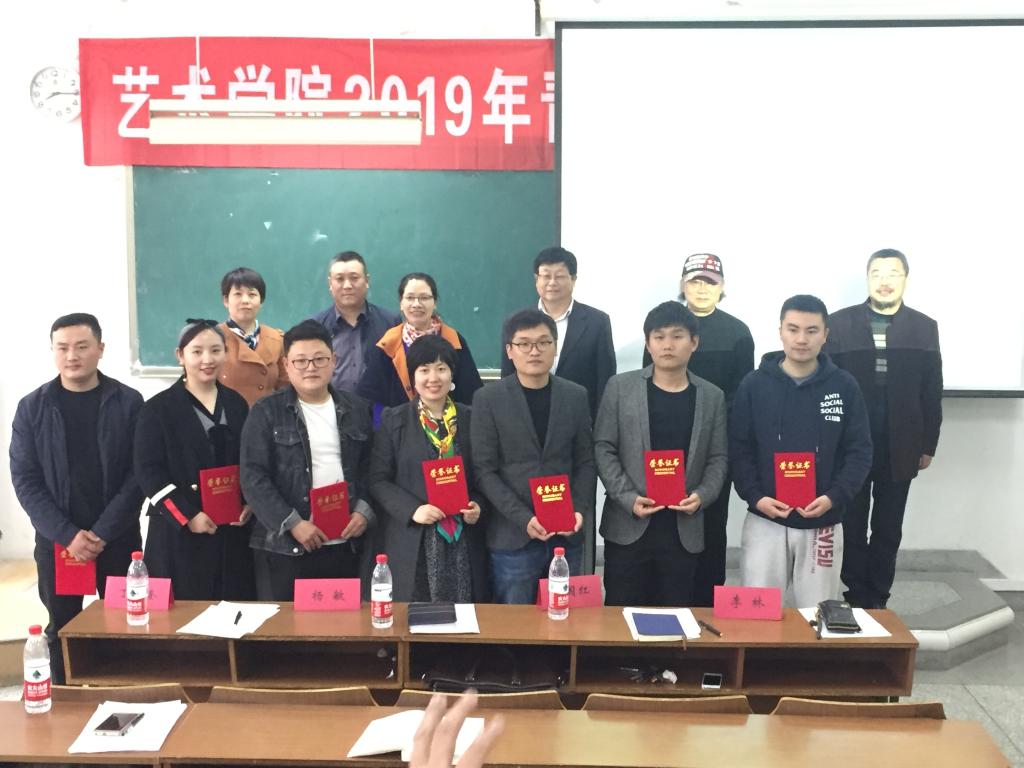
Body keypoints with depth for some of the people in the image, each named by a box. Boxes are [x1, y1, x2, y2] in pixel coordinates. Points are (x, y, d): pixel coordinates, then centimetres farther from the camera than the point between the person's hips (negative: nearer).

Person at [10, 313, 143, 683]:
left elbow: (139, 473, -4)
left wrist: (103, 532, -13)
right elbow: (25, 480, -1)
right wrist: (67, 534, -12)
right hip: (56, 541, 1)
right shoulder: (32, 407, 1)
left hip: (119, 538, -1)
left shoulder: (129, 402, -2)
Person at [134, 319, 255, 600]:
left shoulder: (236, 404, 10)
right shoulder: (158, 408, -4)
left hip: (233, 529, 4)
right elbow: (149, 472, -8)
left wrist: (250, 503, -1)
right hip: (180, 532, -4)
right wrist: (188, 515, -15)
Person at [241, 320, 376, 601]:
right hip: (284, 546, -3)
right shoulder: (266, 412, 0)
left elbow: (369, 469, 13)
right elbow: (254, 477, -6)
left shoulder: (357, 409, 10)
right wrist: (293, 523, -14)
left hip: (345, 544, 3)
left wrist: (364, 511, -4)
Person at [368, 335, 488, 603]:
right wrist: (412, 510, -14)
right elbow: (378, 480, -1)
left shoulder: (470, 419, 6)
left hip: (464, 540, 2)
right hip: (412, 541, -1)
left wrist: (478, 505, -7)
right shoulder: (393, 420, 1)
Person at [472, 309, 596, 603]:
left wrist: (580, 510, -7)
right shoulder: (488, 399, -3)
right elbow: (484, 470, -7)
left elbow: (585, 462, 9)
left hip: (567, 535, 3)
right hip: (512, 537, -2)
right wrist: (523, 518, -16)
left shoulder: (576, 396, 6)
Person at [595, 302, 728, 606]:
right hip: (628, 525, -1)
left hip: (684, 528, 2)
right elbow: (603, 448, -1)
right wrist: (628, 498, -12)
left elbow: (718, 458, 8)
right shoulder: (620, 387, 0)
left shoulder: (712, 396, 6)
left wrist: (702, 495, -10)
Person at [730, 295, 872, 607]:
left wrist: (834, 497, -14)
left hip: (823, 522, 1)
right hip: (765, 520, 0)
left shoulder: (844, 387, 1)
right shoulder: (754, 384, -1)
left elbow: (860, 451, 1)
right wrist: (755, 496, -14)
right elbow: (739, 449, 0)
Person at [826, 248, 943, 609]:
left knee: (888, 529, 10)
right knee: (853, 526, 8)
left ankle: (878, 600, 22)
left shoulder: (925, 328, 3)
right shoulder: (840, 323, -2)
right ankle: (857, 599, 20)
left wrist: (928, 444, 3)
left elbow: (932, 393, 5)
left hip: (900, 447, 1)